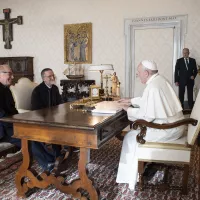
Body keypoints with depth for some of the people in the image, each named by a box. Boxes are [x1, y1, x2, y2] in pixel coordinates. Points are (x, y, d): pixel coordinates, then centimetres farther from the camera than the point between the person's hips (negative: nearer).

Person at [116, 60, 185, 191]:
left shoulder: (153, 87, -23)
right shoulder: (160, 80, 7)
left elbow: (147, 116, -23)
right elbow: (147, 101, 22)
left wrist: (129, 111, -9)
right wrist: (130, 100, 22)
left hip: (168, 129, -10)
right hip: (174, 124, 10)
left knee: (132, 137, 0)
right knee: (137, 129, 22)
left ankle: (130, 176, 11)